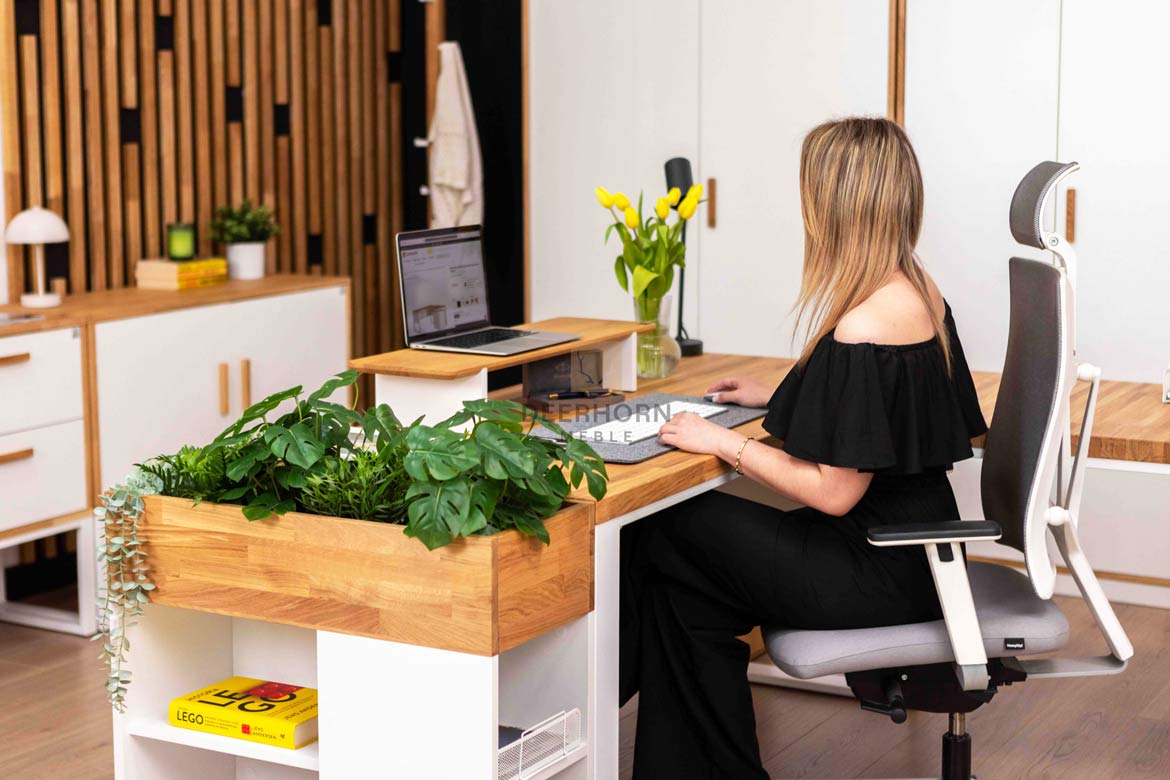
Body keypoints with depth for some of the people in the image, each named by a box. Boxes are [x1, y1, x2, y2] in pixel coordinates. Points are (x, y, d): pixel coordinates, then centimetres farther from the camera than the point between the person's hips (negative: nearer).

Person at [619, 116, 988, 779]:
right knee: (691, 597, 12)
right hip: (913, 546, 9)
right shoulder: (919, 292, 5)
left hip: (879, 572, -9)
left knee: (663, 539, 3)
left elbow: (833, 493, -24)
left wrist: (725, 444, -14)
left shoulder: (862, 331, -26)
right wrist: (778, 398, 22)